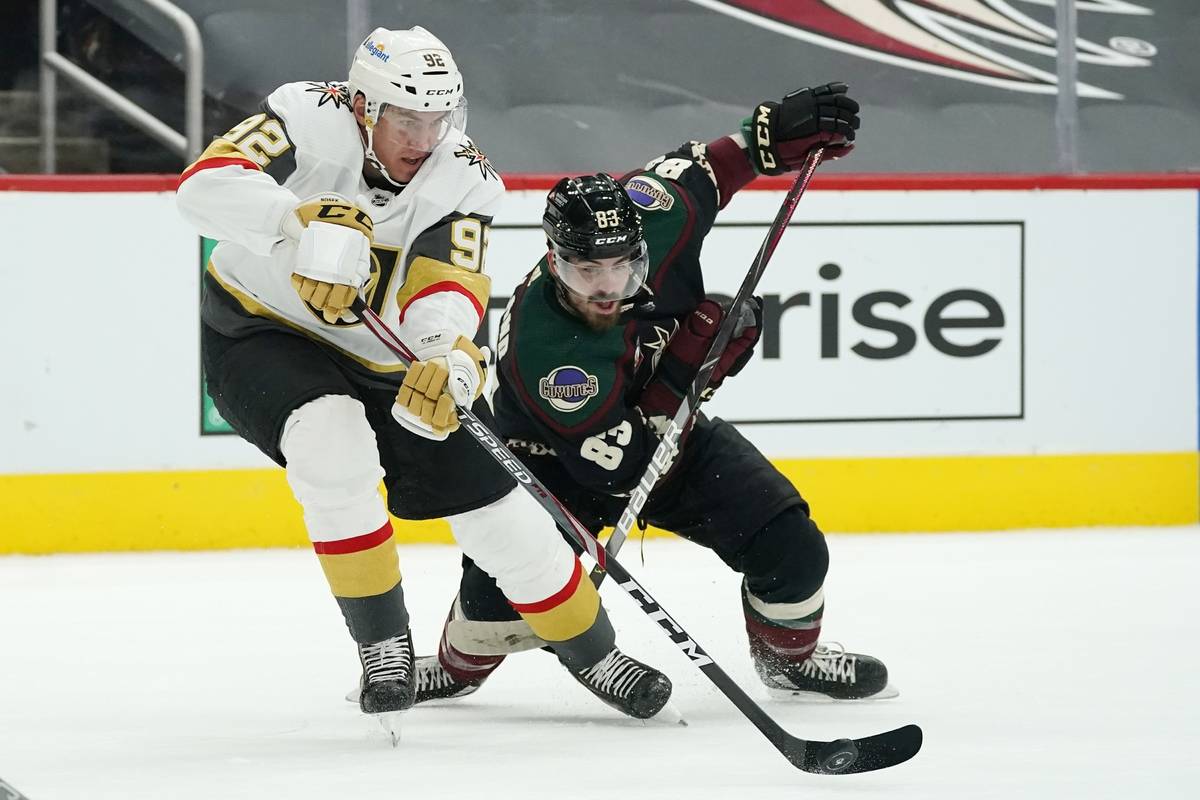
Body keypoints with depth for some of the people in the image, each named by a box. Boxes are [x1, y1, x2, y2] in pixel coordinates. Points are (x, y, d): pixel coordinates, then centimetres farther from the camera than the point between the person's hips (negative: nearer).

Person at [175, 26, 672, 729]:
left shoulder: (464, 177, -16)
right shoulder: (313, 119, -24)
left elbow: (443, 293, -30)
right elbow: (206, 185, -39)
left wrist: (452, 357, -53)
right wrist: (311, 219, -55)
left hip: (388, 363, 3)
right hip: (262, 332, -3)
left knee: (499, 508, -1)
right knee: (333, 437, -34)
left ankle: (592, 650, 24)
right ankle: (384, 644, -17)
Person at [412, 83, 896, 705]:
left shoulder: (650, 220, -27)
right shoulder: (541, 346, -40)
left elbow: (698, 170, -2)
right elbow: (617, 466, -36)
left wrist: (778, 131, -10)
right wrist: (687, 365, -38)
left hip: (672, 427, 5)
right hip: (562, 462, -5)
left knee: (790, 544, -9)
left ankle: (790, 656, 25)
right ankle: (460, 665, 9)